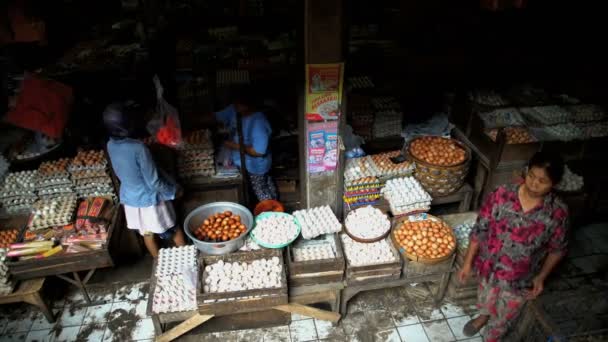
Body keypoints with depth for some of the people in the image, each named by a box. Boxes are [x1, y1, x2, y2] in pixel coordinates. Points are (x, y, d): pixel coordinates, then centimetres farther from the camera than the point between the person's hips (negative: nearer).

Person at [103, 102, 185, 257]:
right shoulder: (138, 148, -32)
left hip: (130, 199, 6)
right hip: (149, 199, -6)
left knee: (147, 234, 24)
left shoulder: (111, 146, -10)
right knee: (174, 230, 18)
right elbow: (153, 182, -25)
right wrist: (174, 190, -10)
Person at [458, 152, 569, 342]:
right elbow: (480, 230, -13)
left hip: (520, 280, -1)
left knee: (504, 315, 22)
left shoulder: (557, 213, -21)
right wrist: (468, 262, -9)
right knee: (485, 299, 31)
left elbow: (557, 249, -4)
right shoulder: (502, 195, -21)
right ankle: (483, 316, 65)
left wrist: (542, 276, -10)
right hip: (489, 267, 1)